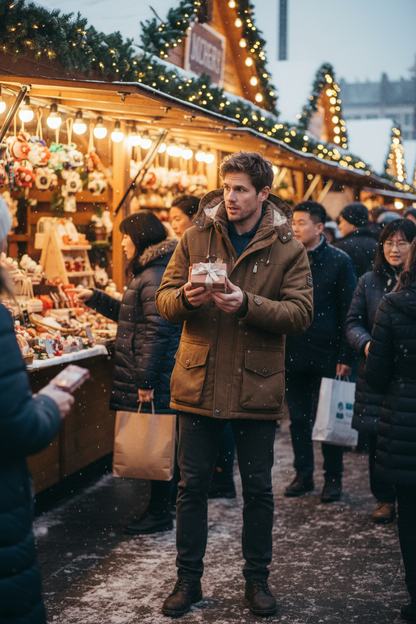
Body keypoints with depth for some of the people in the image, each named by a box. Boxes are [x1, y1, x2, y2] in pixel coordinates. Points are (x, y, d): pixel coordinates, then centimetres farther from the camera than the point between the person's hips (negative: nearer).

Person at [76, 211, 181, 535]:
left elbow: (157, 330, -23)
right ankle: (163, 506, 25)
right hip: (149, 375, 10)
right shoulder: (148, 273, 17)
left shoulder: (155, 277, -17)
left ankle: (160, 513, 6)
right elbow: (131, 315, 30)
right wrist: (95, 298, 27)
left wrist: (146, 380, -23)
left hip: (155, 377, -10)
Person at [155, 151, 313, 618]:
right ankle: (188, 579, 23)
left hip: (256, 386, -1)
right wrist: (185, 298, -19)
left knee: (258, 488, 10)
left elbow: (301, 313, -9)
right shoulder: (196, 237, 3)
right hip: (199, 382, 1)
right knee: (192, 484, 8)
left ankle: (257, 579, 27)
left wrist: (248, 304, -23)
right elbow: (164, 298, 4)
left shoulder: (287, 250, -1)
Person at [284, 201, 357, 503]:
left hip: (326, 354, -3)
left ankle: (334, 477, 16)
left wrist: (346, 356, -9)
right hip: (293, 353, 4)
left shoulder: (339, 261, -3)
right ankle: (304, 475, 21)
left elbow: (349, 312, -4)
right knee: (299, 418, 10)